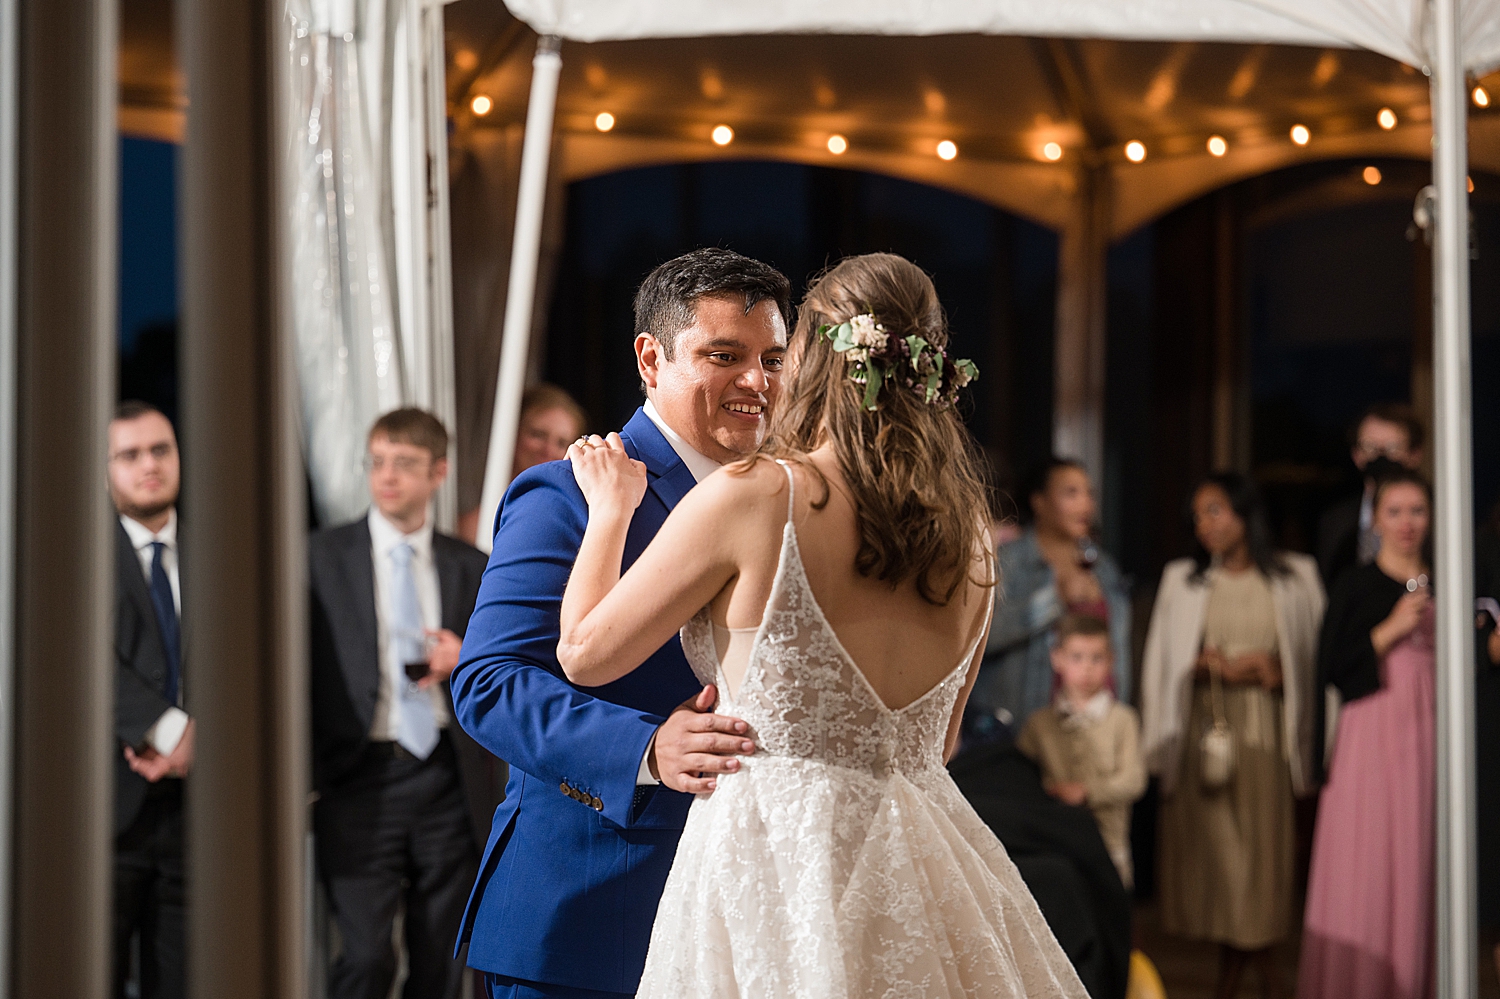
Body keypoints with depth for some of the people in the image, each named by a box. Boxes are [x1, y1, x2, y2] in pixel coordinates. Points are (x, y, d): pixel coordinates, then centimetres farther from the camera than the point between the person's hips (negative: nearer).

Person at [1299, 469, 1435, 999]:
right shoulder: (1355, 585, 1)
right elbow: (1330, 667, -7)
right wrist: (1393, 629, -11)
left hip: (1430, 735, 4)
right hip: (1372, 733, -4)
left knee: (1423, 868, 3)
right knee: (1367, 866, -6)